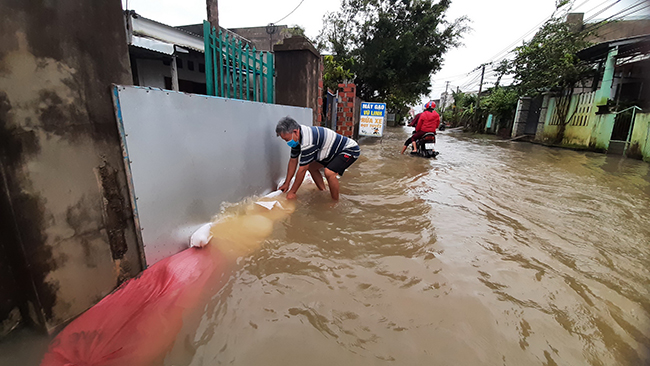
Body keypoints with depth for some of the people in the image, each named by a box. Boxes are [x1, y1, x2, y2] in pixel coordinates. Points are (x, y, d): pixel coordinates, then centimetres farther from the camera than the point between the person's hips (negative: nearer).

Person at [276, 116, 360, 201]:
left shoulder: (307, 141, -35)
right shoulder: (297, 138, -5)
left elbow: (302, 169, -27)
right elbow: (293, 160, 6)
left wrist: (292, 192, -16)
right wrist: (286, 183, 8)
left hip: (350, 149, -10)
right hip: (334, 151, 10)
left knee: (329, 172, -29)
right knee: (312, 167, 9)